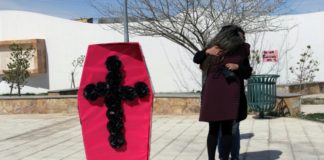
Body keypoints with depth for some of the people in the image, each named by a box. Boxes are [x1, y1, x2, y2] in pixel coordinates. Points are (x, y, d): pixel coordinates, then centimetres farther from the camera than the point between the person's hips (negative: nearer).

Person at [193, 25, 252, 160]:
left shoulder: (241, 51, 5)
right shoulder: (215, 48, 3)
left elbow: (248, 73, 10)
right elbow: (196, 59, 7)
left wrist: (238, 67, -10)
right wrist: (207, 51, -11)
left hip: (231, 94, 0)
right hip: (213, 93, 0)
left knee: (227, 129, 0)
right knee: (213, 129, 4)